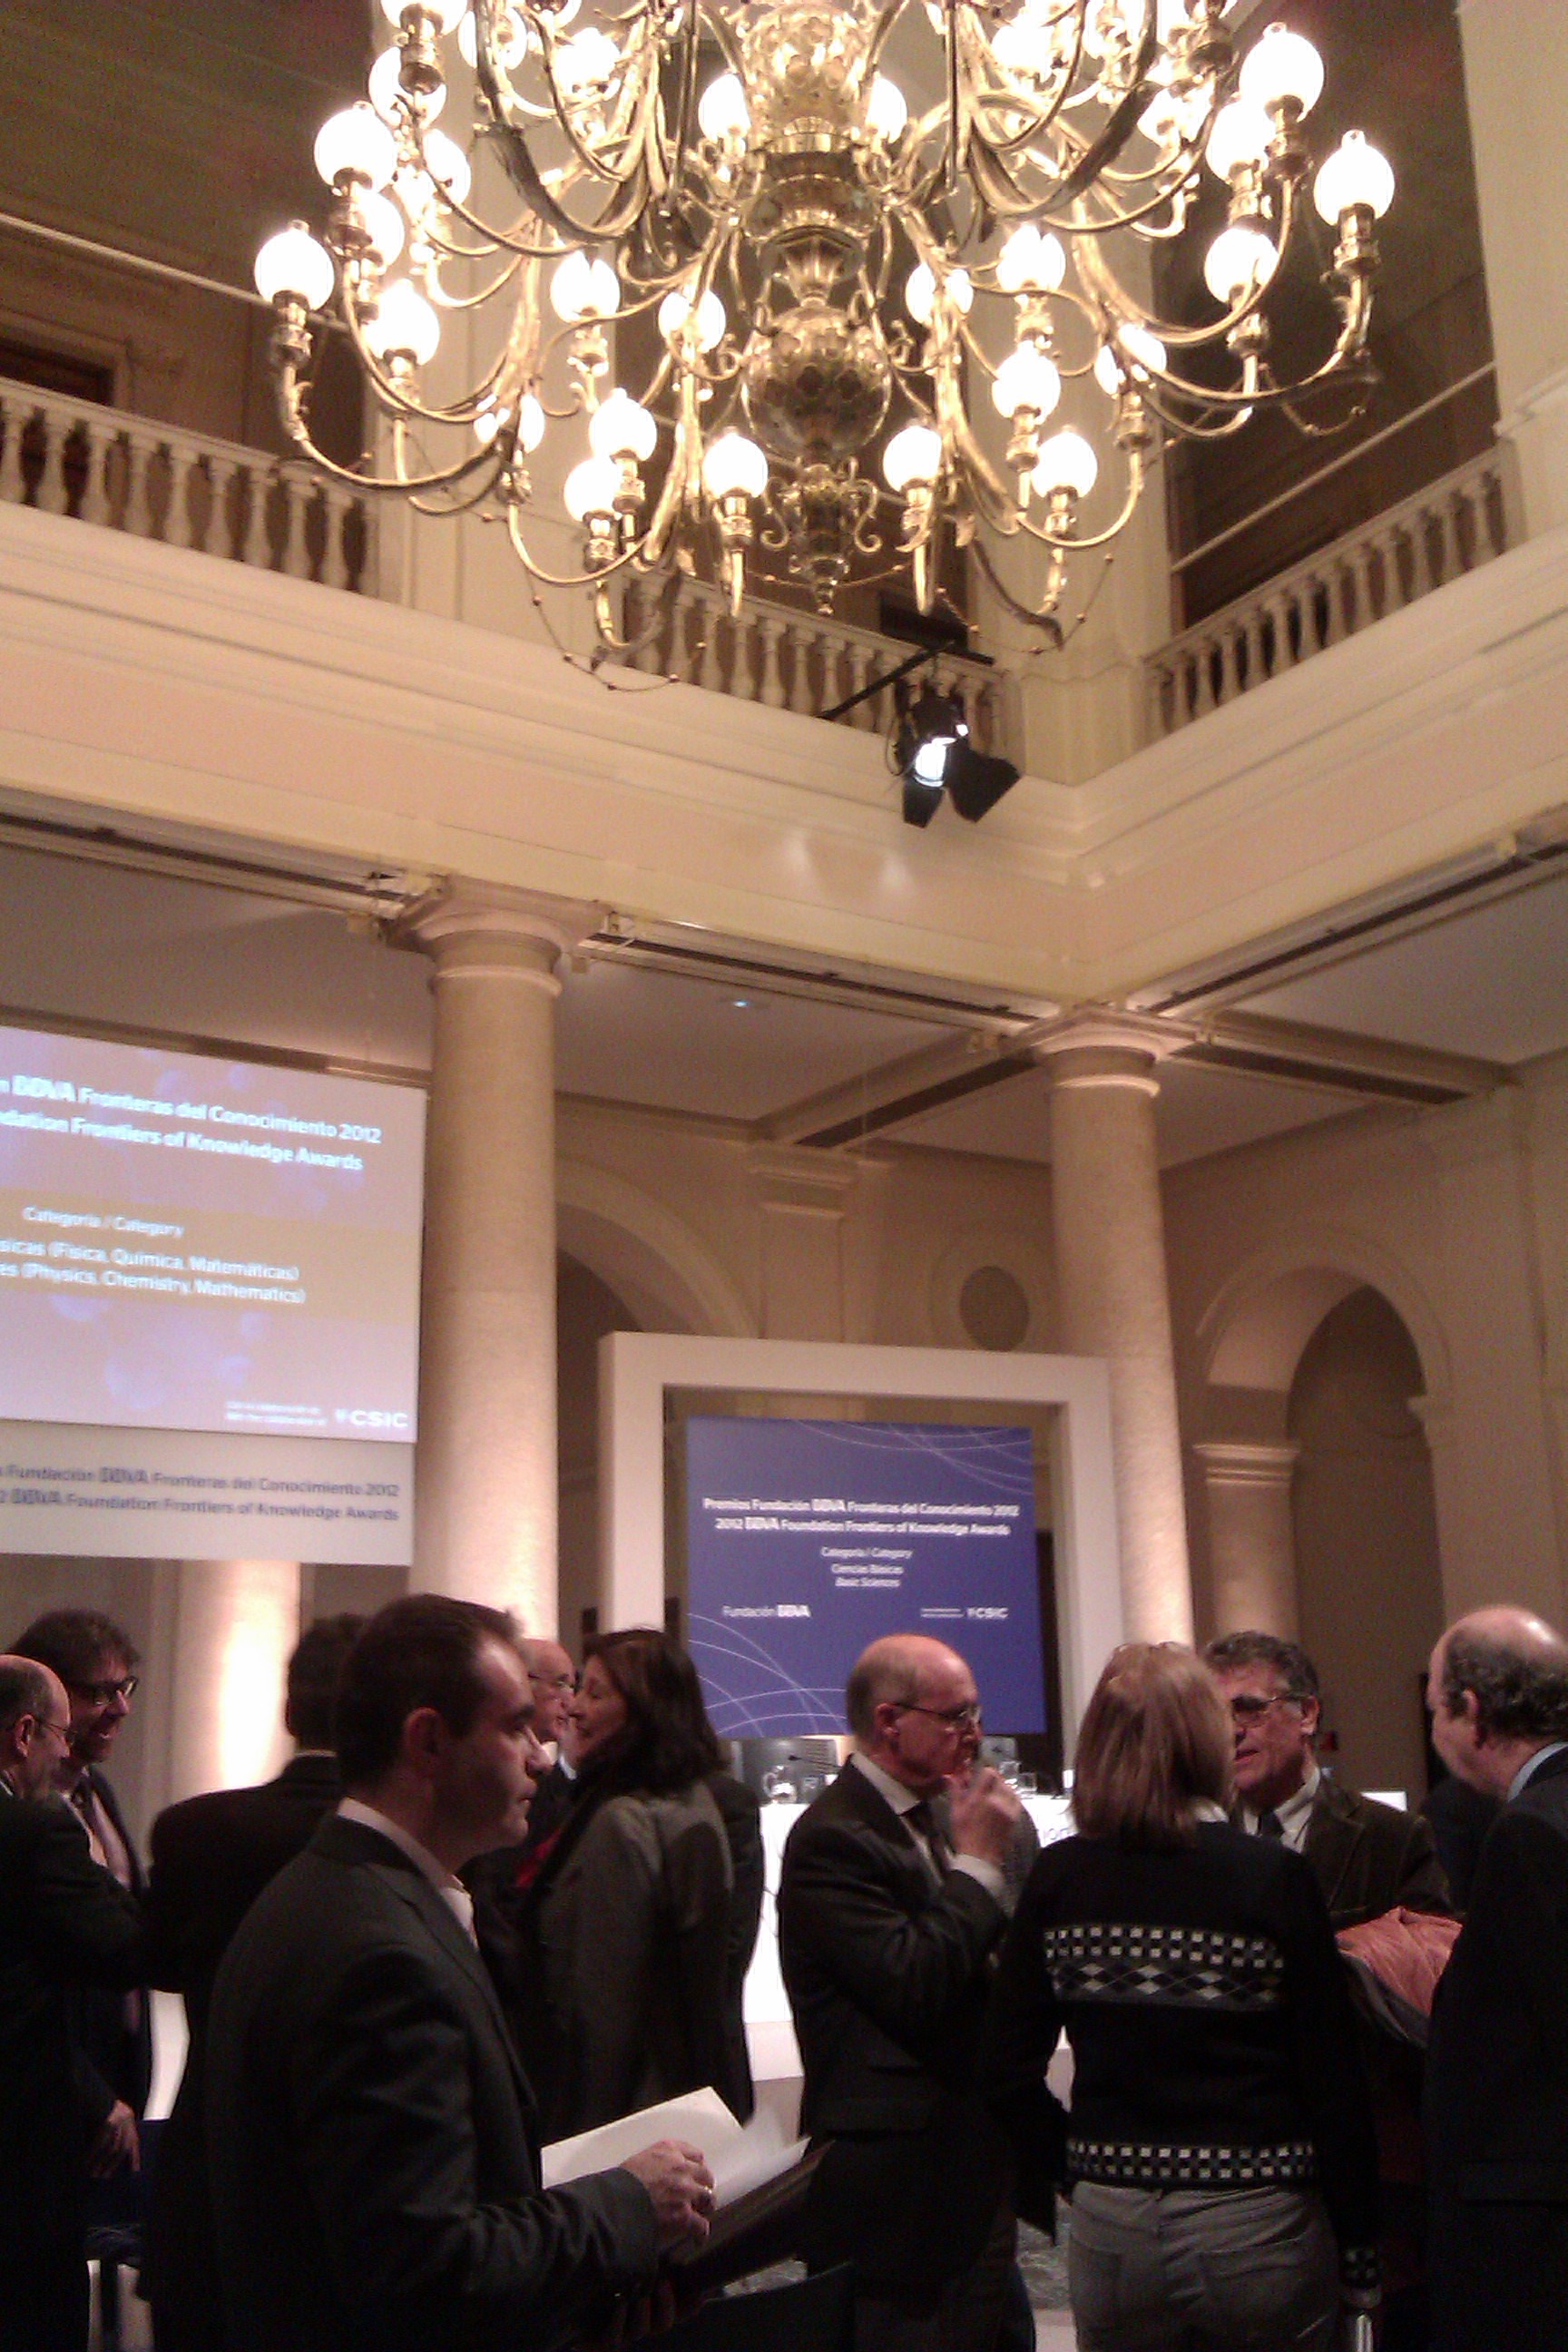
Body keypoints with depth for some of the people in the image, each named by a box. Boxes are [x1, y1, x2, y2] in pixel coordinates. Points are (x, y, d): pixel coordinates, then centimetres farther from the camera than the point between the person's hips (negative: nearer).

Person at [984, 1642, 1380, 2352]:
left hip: (1110, 2232, 2)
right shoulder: (1274, 1877, -12)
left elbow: (1008, 2070, -2)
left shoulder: (1059, 1877, -5)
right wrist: (1359, 2247, 1)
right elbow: (1333, 2081, -9)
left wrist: (1087, 2164, 12)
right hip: (1259, 2230, -2)